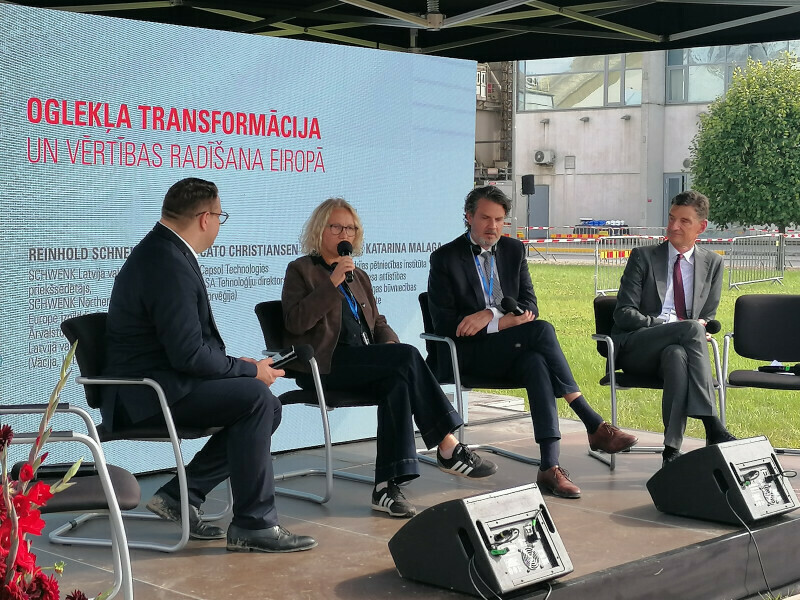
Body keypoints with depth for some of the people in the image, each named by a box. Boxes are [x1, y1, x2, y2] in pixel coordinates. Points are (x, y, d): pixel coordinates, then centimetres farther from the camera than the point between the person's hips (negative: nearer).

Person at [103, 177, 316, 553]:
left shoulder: (162, 251, 12)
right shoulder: (169, 265, -21)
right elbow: (189, 354, -24)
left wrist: (238, 366, 5)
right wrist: (250, 371, -11)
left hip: (158, 381, 10)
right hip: (147, 396, -10)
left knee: (267, 408, 6)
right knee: (254, 396, -21)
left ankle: (181, 494, 8)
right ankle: (252, 525, -15)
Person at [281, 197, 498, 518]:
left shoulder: (359, 277, 26)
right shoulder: (301, 270, 6)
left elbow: (377, 322, 26)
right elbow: (296, 321, -10)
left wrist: (390, 343, 3)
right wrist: (332, 283, -15)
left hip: (364, 364, 6)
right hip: (325, 365, -6)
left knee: (397, 382, -31)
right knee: (408, 356, -28)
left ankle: (388, 485, -36)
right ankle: (448, 447, -24)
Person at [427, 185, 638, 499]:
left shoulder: (514, 250, 13)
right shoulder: (445, 258, -1)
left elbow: (529, 307, 7)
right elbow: (444, 323, -8)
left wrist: (490, 316, -14)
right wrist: (507, 320, -16)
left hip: (513, 349, 4)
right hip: (470, 352, -4)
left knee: (537, 365, -34)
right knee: (542, 330, -30)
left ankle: (549, 466, -42)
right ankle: (594, 425, -28)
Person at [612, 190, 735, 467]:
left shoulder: (712, 263, 15)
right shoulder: (643, 257, 5)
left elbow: (708, 319, 16)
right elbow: (623, 314, -3)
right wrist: (669, 324, -16)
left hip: (679, 347, 2)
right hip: (635, 350, -2)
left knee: (676, 355, -39)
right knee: (691, 329, -34)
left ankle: (672, 450, -43)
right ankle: (713, 428, -40)